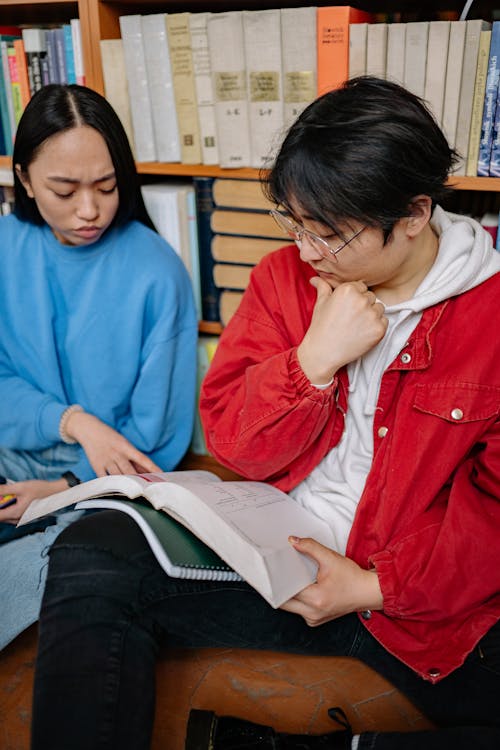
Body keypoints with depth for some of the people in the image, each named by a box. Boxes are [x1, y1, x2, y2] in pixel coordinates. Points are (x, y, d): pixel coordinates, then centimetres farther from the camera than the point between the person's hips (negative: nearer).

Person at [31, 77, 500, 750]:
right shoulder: (284, 275, 2)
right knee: (91, 554, -17)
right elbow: (234, 445, -1)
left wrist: (377, 586, -14)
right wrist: (315, 358, -17)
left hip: (427, 593, -1)